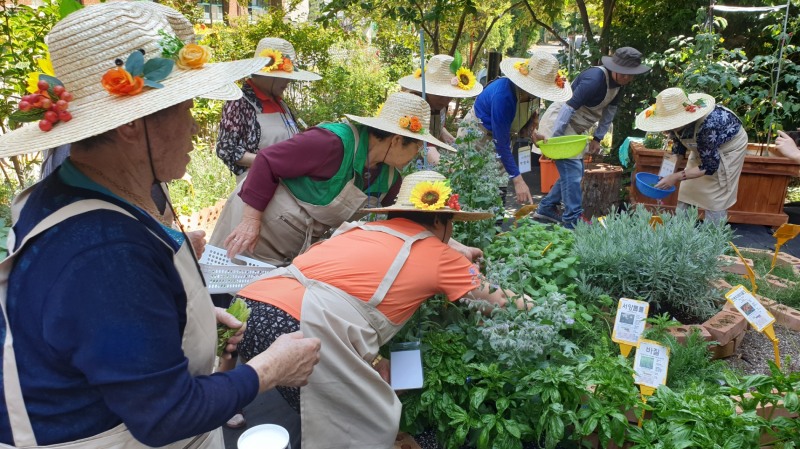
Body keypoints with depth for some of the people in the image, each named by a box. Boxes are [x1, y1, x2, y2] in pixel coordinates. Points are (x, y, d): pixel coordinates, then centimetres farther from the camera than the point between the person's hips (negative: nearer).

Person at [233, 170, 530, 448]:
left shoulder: (364, 230, 26)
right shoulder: (439, 255, 11)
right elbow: (500, 301, 22)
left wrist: (370, 359, 21)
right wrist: (524, 303, 41)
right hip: (295, 324, -8)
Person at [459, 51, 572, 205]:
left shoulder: (532, 91, -16)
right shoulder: (503, 96, -38)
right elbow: (501, 145, -34)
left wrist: (532, 132, -13)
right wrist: (518, 181, -34)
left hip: (498, 133, 7)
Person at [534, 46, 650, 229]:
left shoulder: (618, 84, 1)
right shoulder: (595, 79, -27)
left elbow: (610, 111, 12)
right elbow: (569, 107, -29)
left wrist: (598, 138, 11)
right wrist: (552, 141, -30)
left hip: (575, 128, 10)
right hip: (559, 123, -10)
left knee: (575, 172, 12)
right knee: (572, 171, -13)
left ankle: (546, 208, 23)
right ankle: (573, 220, -8)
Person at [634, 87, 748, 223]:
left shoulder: (706, 126, -42)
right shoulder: (678, 120, -22)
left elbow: (709, 167, -31)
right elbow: (678, 149, -4)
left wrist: (676, 177, -34)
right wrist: (667, 175, -14)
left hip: (728, 146, -6)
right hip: (703, 146, 6)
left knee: (715, 197, -6)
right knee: (687, 190, 5)